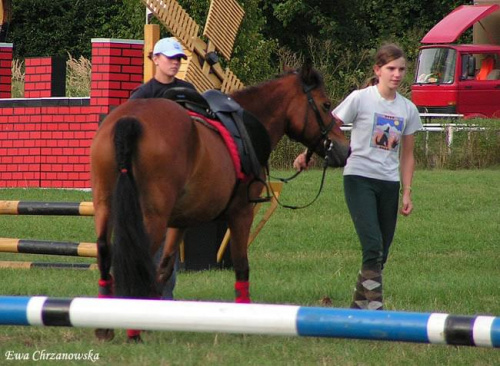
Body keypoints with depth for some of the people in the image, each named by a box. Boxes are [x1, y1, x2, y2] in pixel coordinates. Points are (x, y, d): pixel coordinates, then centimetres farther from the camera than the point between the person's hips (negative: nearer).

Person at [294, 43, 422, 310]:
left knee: (381, 253, 6)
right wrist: (307, 153, -14)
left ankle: (359, 304, 19)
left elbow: (407, 156, 14)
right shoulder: (360, 99, -5)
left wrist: (406, 193, 9)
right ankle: (374, 305, -17)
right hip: (359, 179, -5)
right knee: (373, 246, -19)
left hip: (389, 183, 5)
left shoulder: (407, 109, 9)